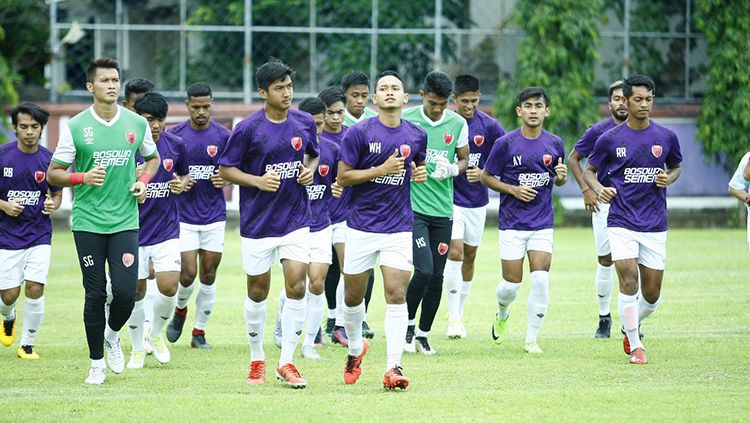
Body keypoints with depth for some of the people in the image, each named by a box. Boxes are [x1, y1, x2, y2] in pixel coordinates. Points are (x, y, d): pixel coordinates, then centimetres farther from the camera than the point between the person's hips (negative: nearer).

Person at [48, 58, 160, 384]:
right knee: (95, 295, 1)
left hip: (125, 221, 2)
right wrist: (83, 177, -17)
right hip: (87, 222, -1)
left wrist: (144, 181, 3)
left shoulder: (137, 124, 4)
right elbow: (53, 174, 1)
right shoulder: (76, 127, -4)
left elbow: (152, 157, 23)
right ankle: (97, 363, 16)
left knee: (125, 292, -9)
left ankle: (112, 335, 24)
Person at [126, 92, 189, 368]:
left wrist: (181, 185, -6)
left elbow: (184, 174, 16)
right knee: (136, 291, 4)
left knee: (169, 287, -11)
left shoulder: (175, 145, -2)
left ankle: (156, 334, 18)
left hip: (167, 229, 1)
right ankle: (138, 350, 23)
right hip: (133, 229, -1)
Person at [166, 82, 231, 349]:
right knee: (188, 273, -8)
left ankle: (199, 332, 13)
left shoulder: (223, 136, 0)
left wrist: (225, 179, -12)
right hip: (184, 214, -1)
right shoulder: (175, 135, -1)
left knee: (208, 275, 2)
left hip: (214, 215, 1)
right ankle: (180, 310, 23)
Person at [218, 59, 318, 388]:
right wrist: (257, 181, -18)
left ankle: (286, 362, 1)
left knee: (296, 287, -9)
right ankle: (257, 360, 25)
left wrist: (309, 171, -2)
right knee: (257, 291, 8)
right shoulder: (248, 128, -10)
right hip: (257, 222, -2)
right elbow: (225, 169, -4)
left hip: (296, 219, 2)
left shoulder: (304, 123, 1)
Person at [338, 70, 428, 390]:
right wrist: (382, 170, -17)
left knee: (396, 294, -12)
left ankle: (393, 367, -14)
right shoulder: (359, 133, -7)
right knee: (354, 295, 10)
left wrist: (420, 173, -1)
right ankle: (355, 348, 38)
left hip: (399, 228, 1)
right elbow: (342, 177, -7)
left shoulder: (417, 135, 5)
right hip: (361, 227, -1)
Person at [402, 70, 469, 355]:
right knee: (424, 269, -15)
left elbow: (464, 160, 13)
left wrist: (453, 169, -9)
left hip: (443, 209, 3)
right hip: (413, 206, -3)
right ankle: (408, 323, 9)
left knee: (437, 275, 4)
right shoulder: (405, 119, -4)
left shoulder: (458, 123, 4)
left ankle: (423, 334, 18)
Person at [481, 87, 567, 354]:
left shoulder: (554, 144, 3)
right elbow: (486, 177, 1)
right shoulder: (505, 143, -7)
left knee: (540, 280, -10)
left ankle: (531, 339, 2)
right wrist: (513, 189, -13)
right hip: (512, 223, -2)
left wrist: (561, 177, -7)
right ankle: (502, 314, 35)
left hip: (543, 224, 2)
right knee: (511, 284, 0)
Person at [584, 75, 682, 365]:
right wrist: (598, 189, -13)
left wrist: (668, 179, -5)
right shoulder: (610, 139, -3)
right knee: (629, 282, -16)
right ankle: (636, 347, -4)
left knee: (652, 294, 4)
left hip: (655, 225, 2)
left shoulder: (666, 137, 2)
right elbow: (589, 170, 8)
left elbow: (676, 167, 18)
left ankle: (631, 327, 35)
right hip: (621, 223, -2)